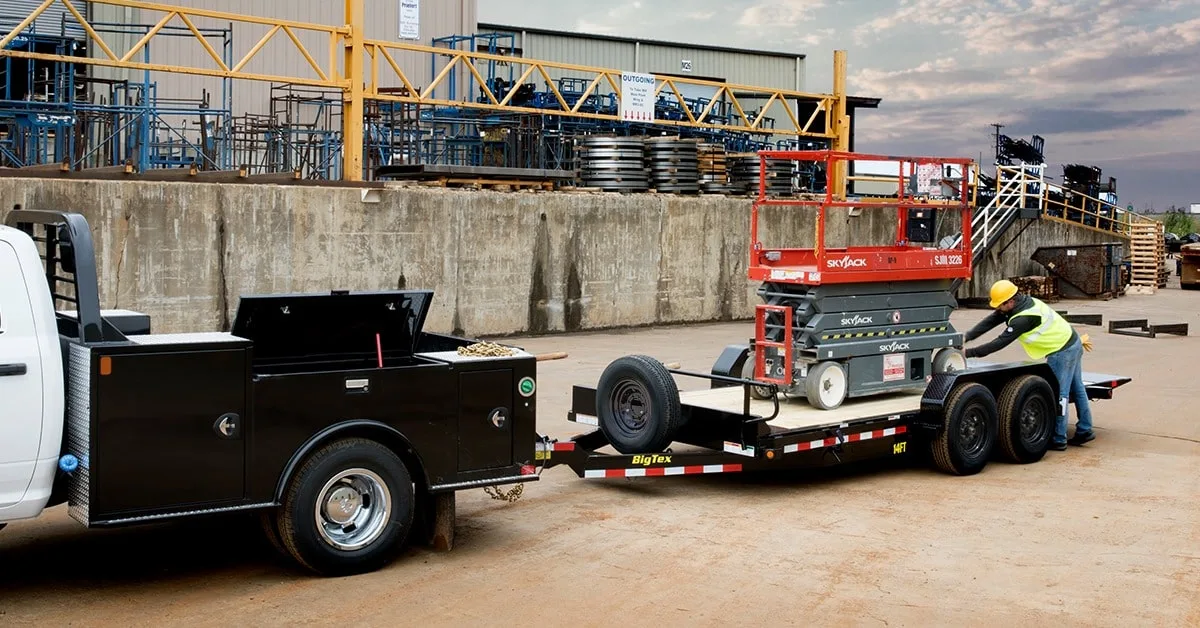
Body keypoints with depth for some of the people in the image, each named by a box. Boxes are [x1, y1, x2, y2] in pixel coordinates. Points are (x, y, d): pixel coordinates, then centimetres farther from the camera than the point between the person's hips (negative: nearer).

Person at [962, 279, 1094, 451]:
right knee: (1076, 388, 18)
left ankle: (1058, 440, 4)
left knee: (1059, 394, -3)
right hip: (1073, 342, 11)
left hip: (1061, 352, -10)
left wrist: (970, 352, -26)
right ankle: (1084, 430, 29)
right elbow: (990, 321, -4)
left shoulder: (1023, 318, -29)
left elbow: (1001, 342, -28)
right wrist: (966, 338, -11)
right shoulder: (1025, 301, -1)